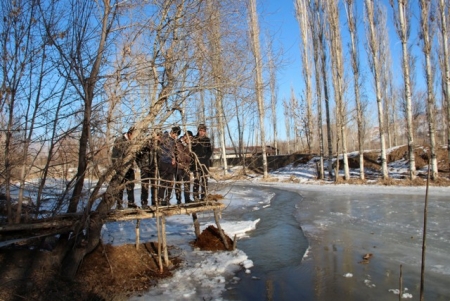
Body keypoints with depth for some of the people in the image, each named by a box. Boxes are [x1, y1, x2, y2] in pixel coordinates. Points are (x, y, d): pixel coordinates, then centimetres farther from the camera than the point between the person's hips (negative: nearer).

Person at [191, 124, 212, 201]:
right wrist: (194, 158, -10)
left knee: (204, 179, 2)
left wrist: (206, 157, -4)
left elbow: (210, 151, 10)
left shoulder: (207, 140, 8)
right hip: (196, 162, -2)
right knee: (196, 179, -7)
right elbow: (191, 151, 3)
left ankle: (203, 196, 8)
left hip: (205, 162, 2)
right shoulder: (194, 139, 3)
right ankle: (196, 197, -2)